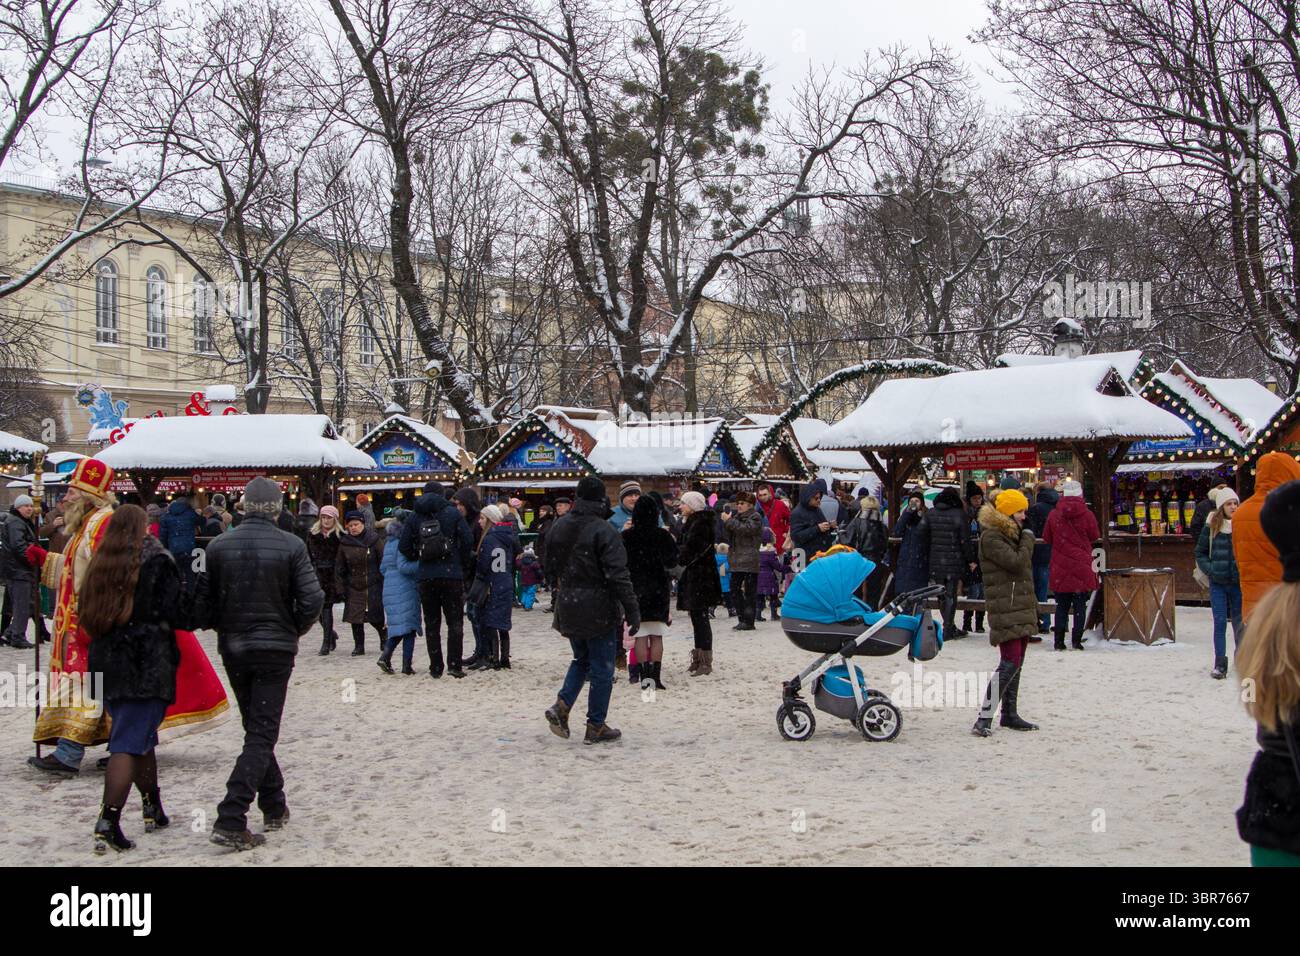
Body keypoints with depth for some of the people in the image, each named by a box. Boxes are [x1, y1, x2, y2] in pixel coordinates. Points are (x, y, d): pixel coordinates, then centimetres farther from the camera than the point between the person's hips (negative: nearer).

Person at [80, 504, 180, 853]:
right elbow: (174, 613, -12)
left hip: (107, 664, 6)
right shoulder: (156, 562, -8)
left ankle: (154, 810, 30)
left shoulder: (99, 565, 7)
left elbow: (86, 614, 12)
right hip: (148, 664, -6)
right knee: (130, 743, -6)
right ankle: (108, 822, -14)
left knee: (142, 736, 19)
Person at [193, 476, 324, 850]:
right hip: (275, 649, -4)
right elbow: (311, 599, -12)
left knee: (256, 728, 19)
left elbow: (202, 602, 0)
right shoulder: (291, 546, -10)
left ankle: (274, 805, 27)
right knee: (262, 732, -2)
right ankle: (231, 819, -13)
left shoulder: (219, 546, -2)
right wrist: (294, 630, 6)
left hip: (233, 649, 4)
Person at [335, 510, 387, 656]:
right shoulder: (344, 544, 4)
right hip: (353, 587, 3)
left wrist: (386, 582, -8)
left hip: (373, 585, -3)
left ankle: (384, 635, 27)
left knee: (374, 616, -3)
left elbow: (384, 562, -3)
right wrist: (340, 588, 2)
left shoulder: (373, 540, -5)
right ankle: (359, 646, 12)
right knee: (355, 617, 0)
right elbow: (339, 568, 8)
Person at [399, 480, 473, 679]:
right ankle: (454, 664, -4)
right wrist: (464, 565, 4)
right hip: (452, 575, -2)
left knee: (432, 623, 10)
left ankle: (436, 668, 9)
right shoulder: (453, 513, -1)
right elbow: (468, 540, -8)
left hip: (426, 577, 2)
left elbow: (404, 546, 4)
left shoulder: (415, 517, 6)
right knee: (455, 621, 4)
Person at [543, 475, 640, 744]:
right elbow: (618, 575, -20)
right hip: (598, 609, -6)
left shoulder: (559, 527, 4)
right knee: (602, 668, 5)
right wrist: (632, 611, -17)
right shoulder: (604, 531, -17)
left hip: (568, 608, 6)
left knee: (581, 659, 22)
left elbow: (550, 564, 15)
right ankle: (596, 726, 9)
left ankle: (562, 705, 3)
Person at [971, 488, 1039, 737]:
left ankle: (1010, 714, 20)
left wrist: (1033, 605, 24)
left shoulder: (1012, 535, 20)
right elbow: (1016, 562, -21)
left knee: (1016, 663, 12)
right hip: (1006, 611, -10)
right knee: (1010, 663, -17)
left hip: (1022, 610, 10)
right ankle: (984, 718, -18)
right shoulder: (991, 537, -11)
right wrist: (1028, 541, -4)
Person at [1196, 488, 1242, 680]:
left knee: (1239, 622, 9)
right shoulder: (1211, 527, -1)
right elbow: (1200, 553, 7)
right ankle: (1220, 665, 2)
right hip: (1218, 583, 0)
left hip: (1239, 583, 0)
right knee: (1220, 622, -2)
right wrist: (1210, 570, -6)